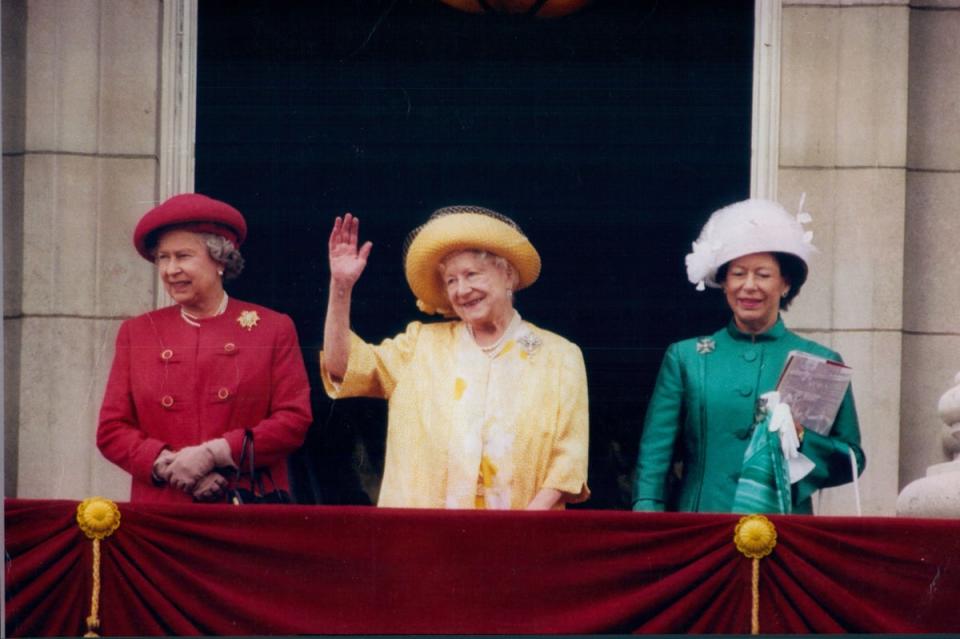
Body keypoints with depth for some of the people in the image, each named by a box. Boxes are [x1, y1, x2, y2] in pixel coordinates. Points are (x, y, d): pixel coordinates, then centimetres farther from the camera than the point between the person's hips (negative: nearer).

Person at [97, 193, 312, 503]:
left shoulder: (273, 329, 6)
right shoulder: (136, 333, 12)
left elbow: (294, 421, -2)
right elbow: (111, 431, 7)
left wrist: (213, 454, -12)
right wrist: (168, 464, -10)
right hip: (161, 510, 2)